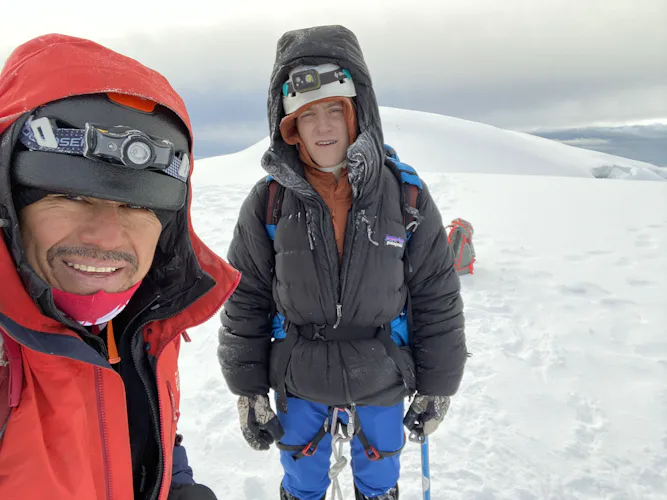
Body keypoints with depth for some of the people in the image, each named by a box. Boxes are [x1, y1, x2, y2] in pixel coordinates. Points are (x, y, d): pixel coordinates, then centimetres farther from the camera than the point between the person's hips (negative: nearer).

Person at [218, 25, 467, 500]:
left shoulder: (407, 197, -13)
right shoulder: (268, 202, -13)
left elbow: (438, 300, -6)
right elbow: (245, 303, -4)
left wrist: (437, 386, 0)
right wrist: (248, 390, -1)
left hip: (383, 384, 0)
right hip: (298, 383, 0)